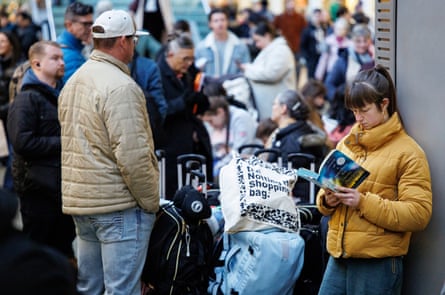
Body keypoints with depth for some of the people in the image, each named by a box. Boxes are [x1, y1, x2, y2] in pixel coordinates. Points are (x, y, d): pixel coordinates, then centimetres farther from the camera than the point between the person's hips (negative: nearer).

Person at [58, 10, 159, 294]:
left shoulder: (74, 81, 12)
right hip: (119, 205, -9)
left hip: (79, 200, 9)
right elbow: (132, 156, -21)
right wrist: (151, 202, -10)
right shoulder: (121, 87, -17)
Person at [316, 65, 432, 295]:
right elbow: (324, 197, 21)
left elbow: (419, 214, -13)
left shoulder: (408, 152, -4)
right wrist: (327, 200, -3)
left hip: (378, 265, -5)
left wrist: (364, 202, -20)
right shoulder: (346, 144, 13)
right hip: (339, 258, 5)